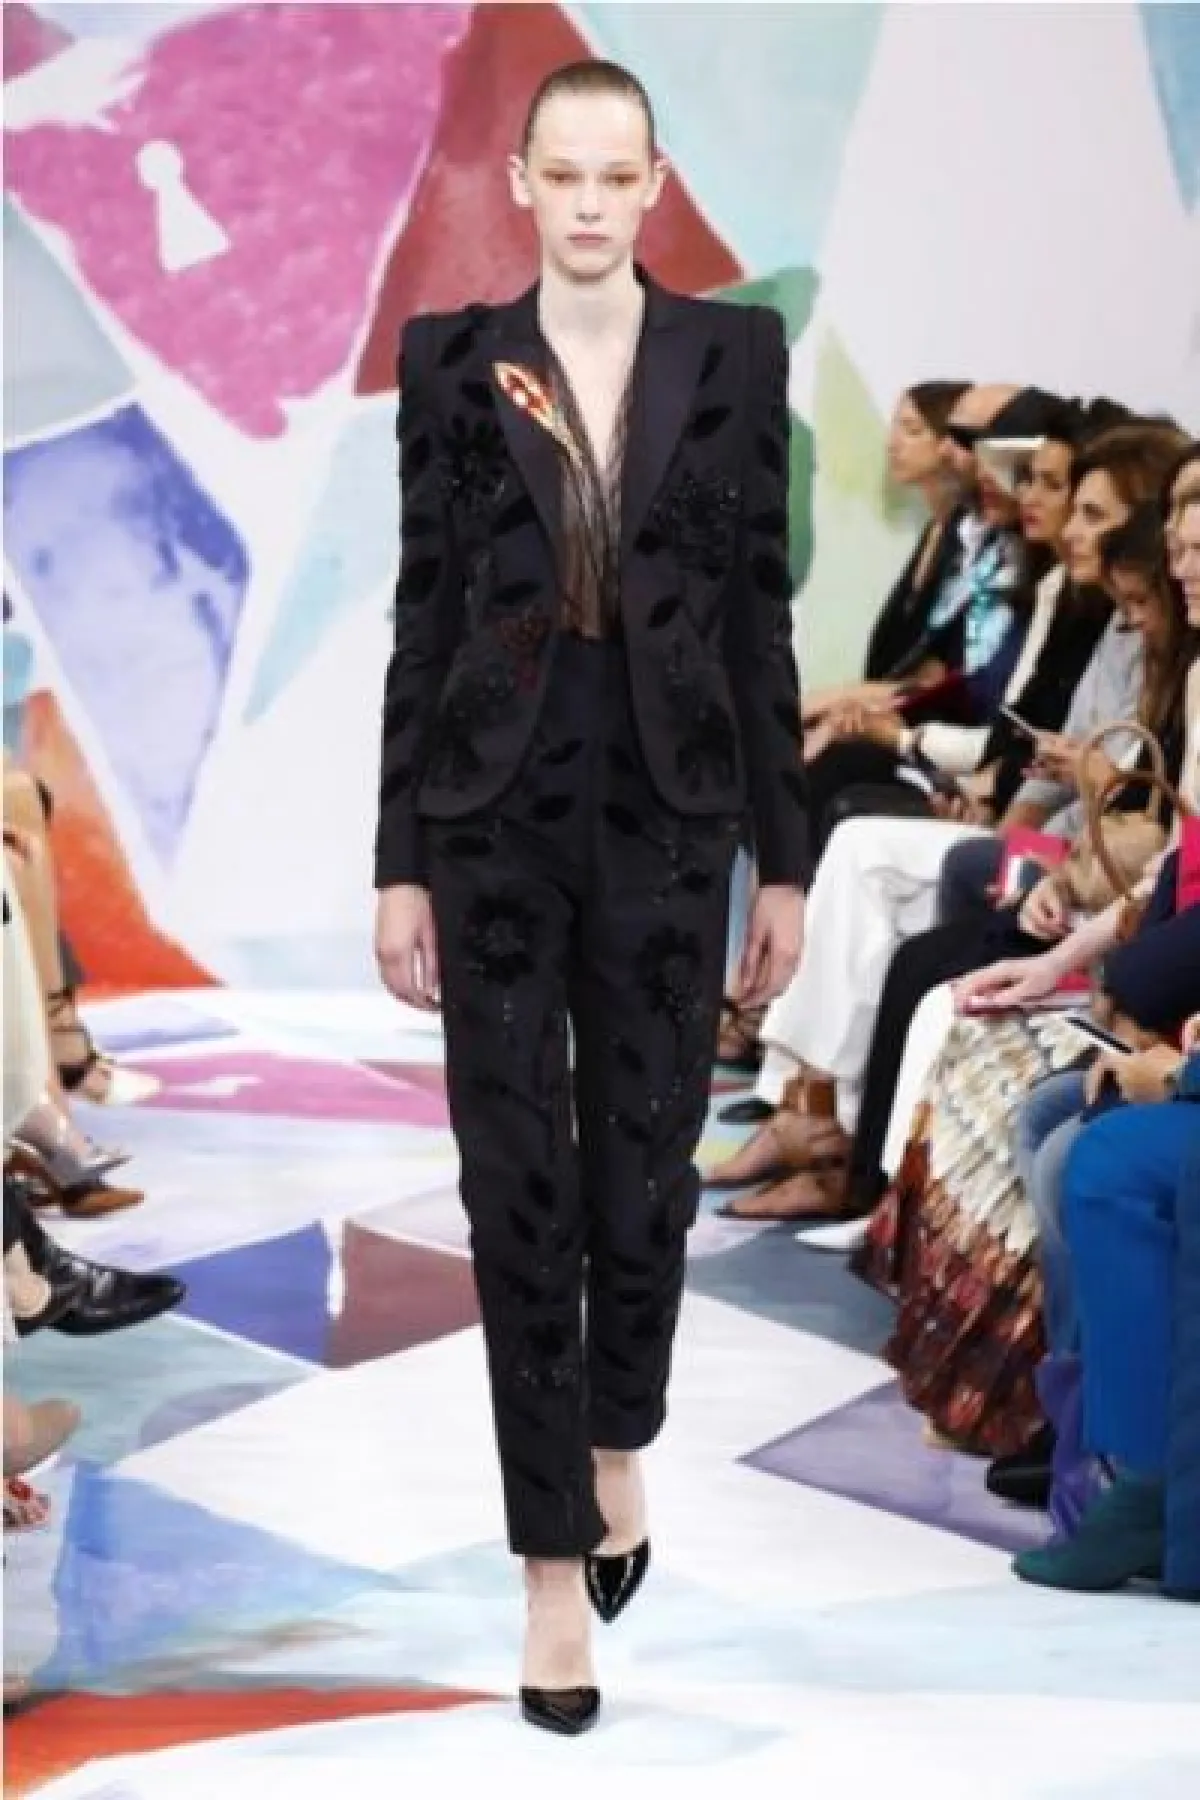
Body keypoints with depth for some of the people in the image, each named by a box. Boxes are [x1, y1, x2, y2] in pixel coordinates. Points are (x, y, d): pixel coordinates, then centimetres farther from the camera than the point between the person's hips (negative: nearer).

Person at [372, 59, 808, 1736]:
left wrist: (785, 857, 2)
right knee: (519, 1182, 0)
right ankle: (558, 1565, 8)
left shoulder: (735, 352, 3)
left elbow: (760, 611, 4)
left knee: (645, 1167, 8)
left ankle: (619, 1445, 37)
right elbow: (424, 611, 2)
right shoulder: (453, 360, 2)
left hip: (666, 808, 1)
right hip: (496, 805, 0)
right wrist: (399, 860, -1)